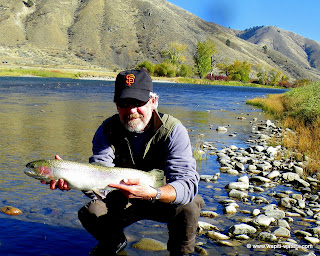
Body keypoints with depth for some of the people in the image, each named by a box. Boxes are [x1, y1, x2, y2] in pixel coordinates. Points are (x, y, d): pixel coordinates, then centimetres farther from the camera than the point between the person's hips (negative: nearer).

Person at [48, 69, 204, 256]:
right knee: (90, 213, -20)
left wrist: (151, 194, -54)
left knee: (188, 209, -32)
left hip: (166, 199, -2)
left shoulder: (173, 130, -23)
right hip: (124, 201, 3)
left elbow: (187, 184, -35)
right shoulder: (107, 130, -14)